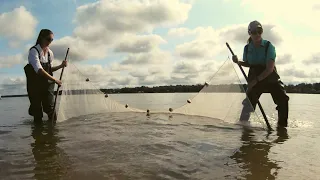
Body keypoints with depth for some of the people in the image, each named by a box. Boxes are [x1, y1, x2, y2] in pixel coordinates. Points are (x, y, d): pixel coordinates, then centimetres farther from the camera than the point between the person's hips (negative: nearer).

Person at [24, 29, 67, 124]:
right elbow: (39, 70, -25)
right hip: (34, 84, -4)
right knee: (37, 110, 0)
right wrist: (54, 79, -29)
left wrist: (61, 66, 1)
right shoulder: (33, 51, -14)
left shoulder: (50, 52, 6)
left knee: (50, 107, -5)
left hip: (47, 84, 4)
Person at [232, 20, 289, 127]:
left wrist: (255, 80, -29)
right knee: (248, 103, -4)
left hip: (271, 78, -2)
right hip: (254, 79, 2)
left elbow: (269, 69, -23)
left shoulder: (268, 46, -16)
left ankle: (282, 125, 0)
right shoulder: (247, 48, -4)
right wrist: (238, 62, -7)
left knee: (283, 100, -17)